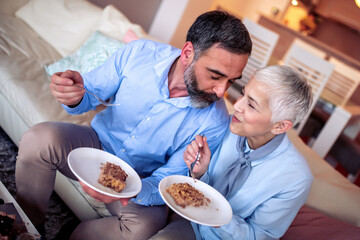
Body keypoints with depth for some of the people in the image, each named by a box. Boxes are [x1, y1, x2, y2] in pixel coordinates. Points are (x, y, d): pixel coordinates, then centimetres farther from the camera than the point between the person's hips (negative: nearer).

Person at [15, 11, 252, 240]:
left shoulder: (214, 123, -23)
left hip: (141, 183, -1)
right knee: (39, 139, -26)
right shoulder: (138, 53, -18)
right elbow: (91, 94, -3)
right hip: (98, 142, 2)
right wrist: (74, 96, -28)